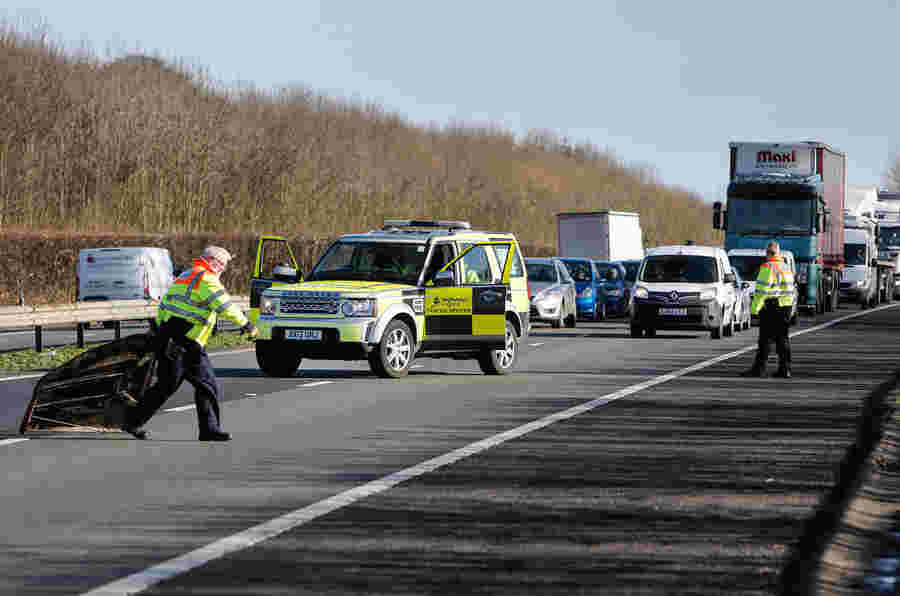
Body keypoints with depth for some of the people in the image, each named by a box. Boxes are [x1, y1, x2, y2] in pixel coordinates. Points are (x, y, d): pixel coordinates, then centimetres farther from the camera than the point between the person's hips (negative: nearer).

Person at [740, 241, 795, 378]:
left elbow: (762, 290, -16)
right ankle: (785, 369, 8)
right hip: (786, 306, 8)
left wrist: (754, 307, -13)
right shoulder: (786, 268, 17)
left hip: (771, 307, -8)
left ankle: (759, 368, -7)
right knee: (782, 338, 10)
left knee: (765, 338, -6)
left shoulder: (768, 267, -10)